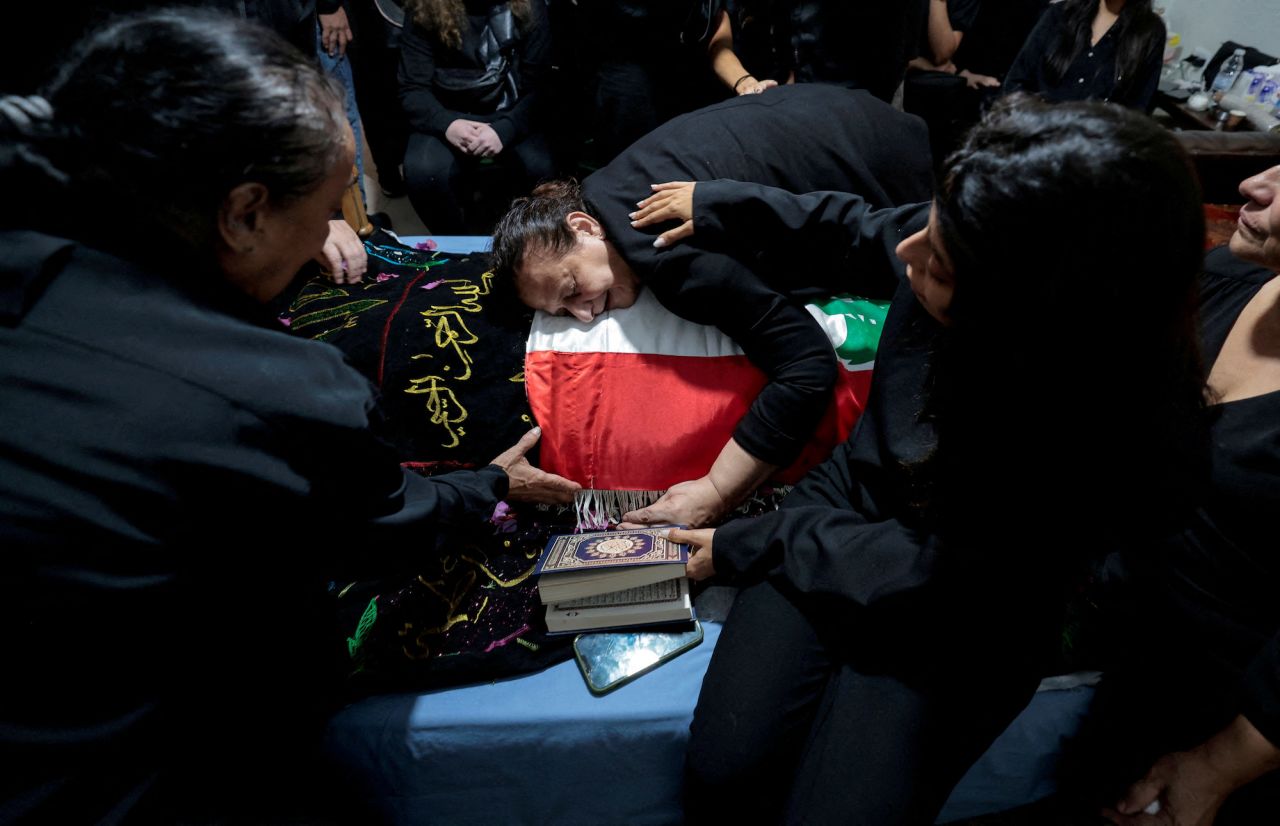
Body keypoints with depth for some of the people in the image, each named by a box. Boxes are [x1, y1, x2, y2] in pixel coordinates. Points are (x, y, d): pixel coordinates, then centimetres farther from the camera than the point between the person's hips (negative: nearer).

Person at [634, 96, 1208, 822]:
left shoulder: (1135, 445, -31)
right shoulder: (971, 241, -20)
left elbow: (920, 576, -20)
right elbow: (864, 230, 6)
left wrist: (740, 547, -10)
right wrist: (718, 204, 13)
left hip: (952, 624, -3)